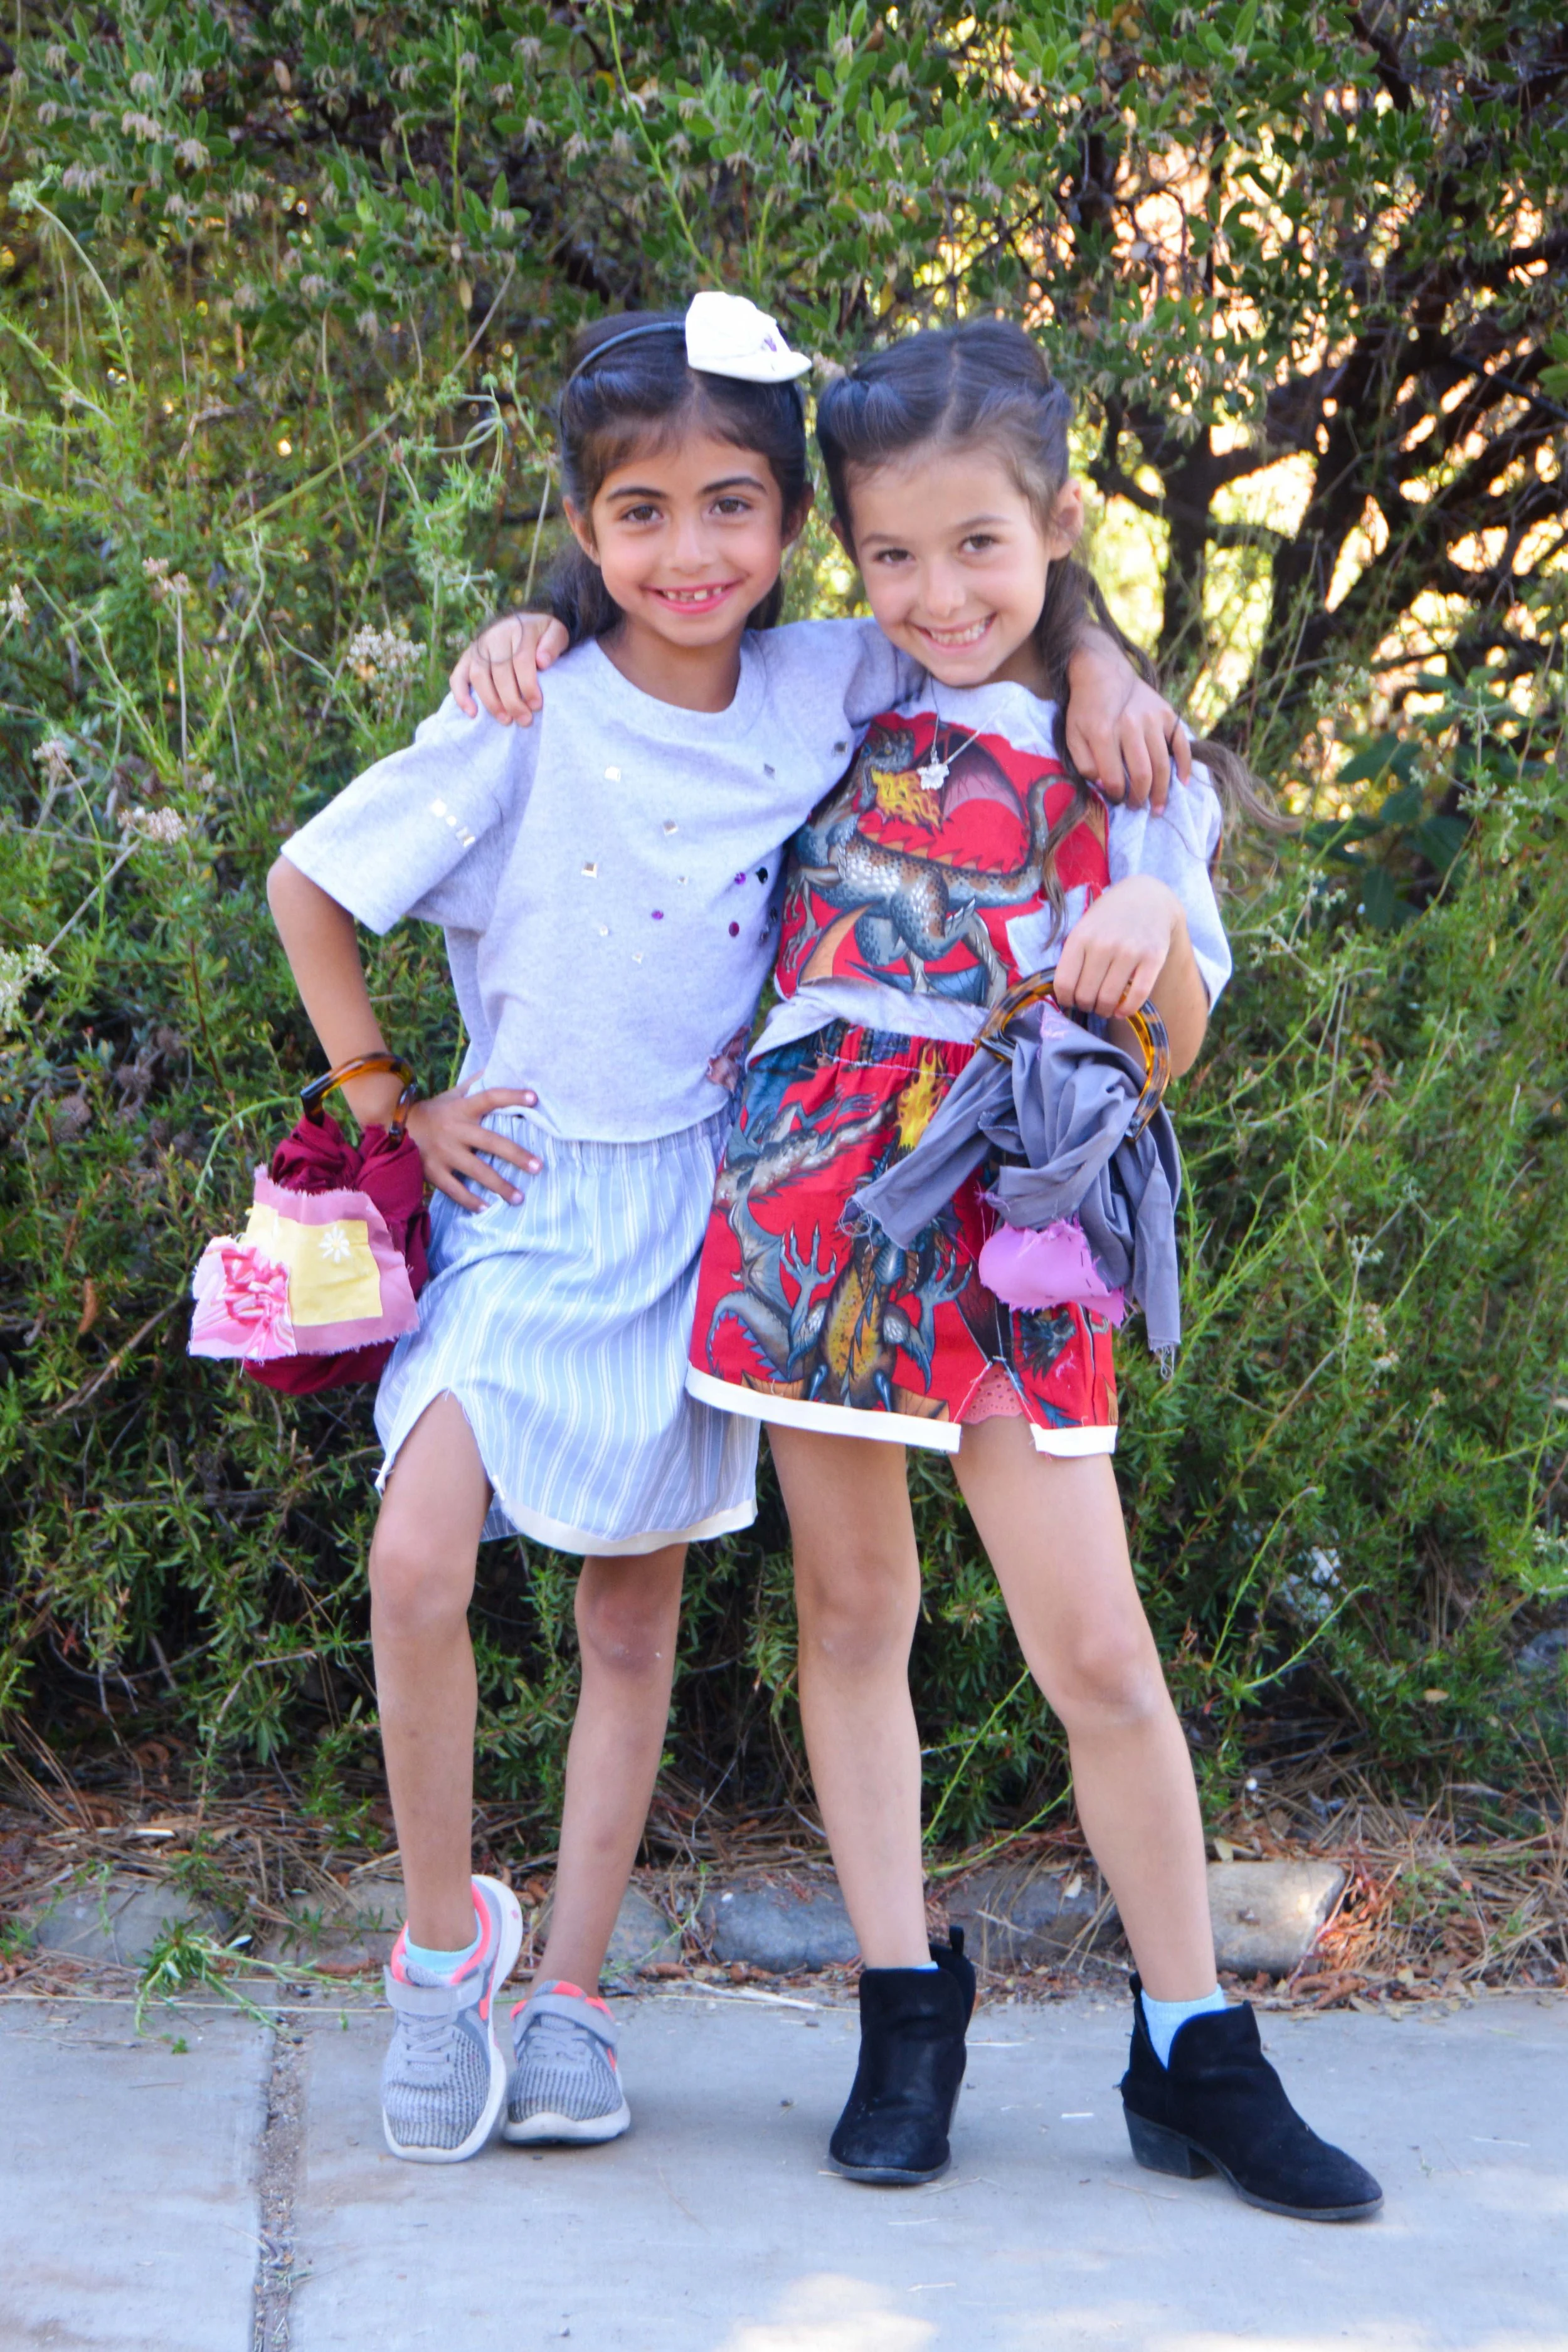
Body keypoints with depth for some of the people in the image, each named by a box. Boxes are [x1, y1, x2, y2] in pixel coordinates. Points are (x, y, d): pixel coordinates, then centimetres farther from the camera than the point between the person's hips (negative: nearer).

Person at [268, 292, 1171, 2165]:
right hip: (523, 1194, -3)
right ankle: (444, 1936, 1)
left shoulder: (829, 688, -3)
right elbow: (309, 887, -1)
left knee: (636, 1615, 8)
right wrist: (387, 1102, -2)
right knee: (418, 1561, -20)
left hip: (699, 1214, 3)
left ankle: (569, 1996, 19)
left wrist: (1100, 669, -6)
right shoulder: (530, 725, -11)